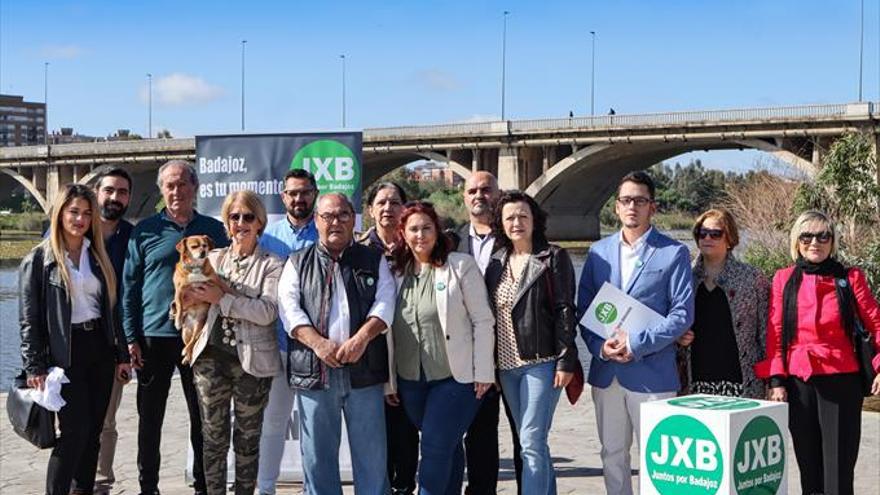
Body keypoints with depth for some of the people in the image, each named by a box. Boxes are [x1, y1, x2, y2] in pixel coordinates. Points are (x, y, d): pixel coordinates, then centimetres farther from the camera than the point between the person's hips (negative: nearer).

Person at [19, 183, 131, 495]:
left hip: (100, 347, 5)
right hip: (65, 353, -5)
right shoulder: (39, 260, -3)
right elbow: (29, 318, -6)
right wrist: (34, 367, -12)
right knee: (74, 430, -10)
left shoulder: (97, 257, 11)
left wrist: (121, 355, 10)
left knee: (93, 430, 8)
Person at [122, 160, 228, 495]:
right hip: (154, 337, -1)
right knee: (150, 417, 7)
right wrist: (131, 337, -4)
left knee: (202, 417, 8)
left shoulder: (214, 229, 6)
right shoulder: (145, 231, 3)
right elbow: (129, 287, 3)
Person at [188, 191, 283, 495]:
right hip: (211, 356, 3)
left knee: (247, 438, 8)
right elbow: (194, 299, 17)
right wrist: (191, 299, -6)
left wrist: (222, 298, -16)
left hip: (252, 361, -3)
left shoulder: (271, 265, -1)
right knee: (213, 436, 8)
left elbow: (268, 312, -14)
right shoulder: (213, 258, 11)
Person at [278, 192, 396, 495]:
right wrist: (318, 343, -14)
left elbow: (384, 303, 1)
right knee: (317, 454, 5)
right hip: (315, 370, 0)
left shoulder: (373, 261, 13)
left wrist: (361, 338, -16)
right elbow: (289, 307, 0)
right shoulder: (298, 263, 12)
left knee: (371, 452, 3)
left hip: (364, 368, 0)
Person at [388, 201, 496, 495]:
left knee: (435, 448, -10)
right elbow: (389, 330, 11)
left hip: (455, 377, -4)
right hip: (411, 380, 4)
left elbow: (482, 321, -5)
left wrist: (482, 372, -9)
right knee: (447, 448, 13)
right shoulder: (397, 272, 8)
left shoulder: (461, 266, -4)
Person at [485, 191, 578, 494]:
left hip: (540, 362, -6)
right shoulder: (497, 262, 11)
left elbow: (565, 310, -8)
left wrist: (566, 361, -14)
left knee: (531, 442, -10)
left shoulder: (553, 257, -4)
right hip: (506, 364, 6)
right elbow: (488, 314, 14)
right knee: (532, 442, 14)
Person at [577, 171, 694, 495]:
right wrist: (599, 346, -9)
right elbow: (583, 308, 9)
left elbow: (683, 313, -8)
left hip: (651, 372, -4)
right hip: (606, 371, 4)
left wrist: (637, 344, -15)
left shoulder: (674, 253, -2)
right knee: (612, 455, 13)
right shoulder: (599, 251, 10)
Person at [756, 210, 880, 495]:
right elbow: (775, 334, 5)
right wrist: (776, 381, -1)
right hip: (798, 383, 2)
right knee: (809, 470, 9)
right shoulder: (784, 279, 6)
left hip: (841, 382, -2)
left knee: (838, 471, -4)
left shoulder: (850, 278, 3)